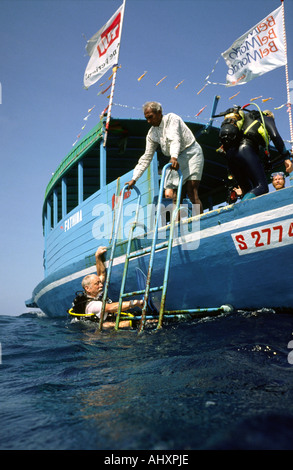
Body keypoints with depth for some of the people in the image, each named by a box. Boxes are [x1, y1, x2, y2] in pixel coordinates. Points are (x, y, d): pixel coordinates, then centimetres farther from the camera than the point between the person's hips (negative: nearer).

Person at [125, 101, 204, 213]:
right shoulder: (152, 134, 9)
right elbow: (146, 157, 11)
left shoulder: (171, 118, -8)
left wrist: (174, 157, -45)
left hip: (191, 153, -7)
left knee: (191, 193, -19)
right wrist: (134, 179, 5)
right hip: (177, 159, 7)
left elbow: (175, 139, -26)